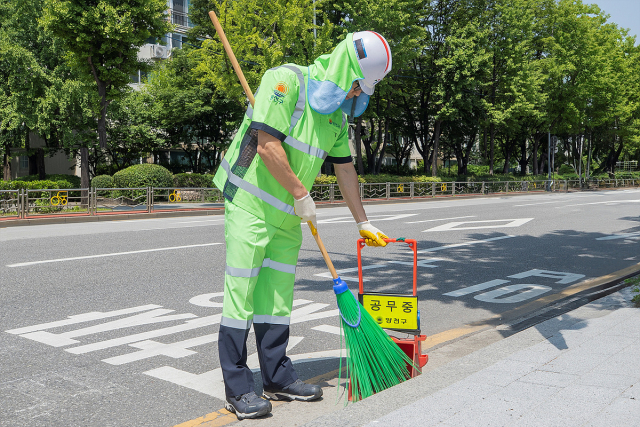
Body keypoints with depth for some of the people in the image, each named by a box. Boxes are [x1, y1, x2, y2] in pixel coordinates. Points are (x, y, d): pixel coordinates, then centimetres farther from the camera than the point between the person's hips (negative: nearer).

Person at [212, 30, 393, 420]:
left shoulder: (338, 115, 9)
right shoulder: (286, 80, -15)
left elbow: (345, 169, 16)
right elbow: (268, 145, -23)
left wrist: (363, 222, 21)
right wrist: (301, 194, -15)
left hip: (286, 212, 8)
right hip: (249, 201, -7)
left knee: (279, 294, 10)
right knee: (242, 290, -5)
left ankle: (278, 377, 21)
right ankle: (238, 388, 3)